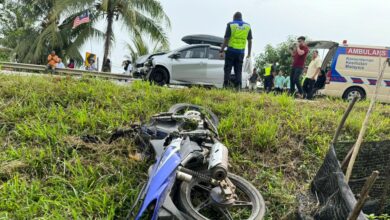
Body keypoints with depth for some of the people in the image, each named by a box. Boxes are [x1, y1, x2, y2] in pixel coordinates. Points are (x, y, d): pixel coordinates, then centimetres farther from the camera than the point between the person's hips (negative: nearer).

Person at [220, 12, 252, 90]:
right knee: (238, 71, 7)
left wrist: (221, 51, -5)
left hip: (231, 51, -3)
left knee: (227, 69, 2)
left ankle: (226, 87, -5)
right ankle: (238, 87, -2)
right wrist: (249, 53, 15)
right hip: (241, 52, 3)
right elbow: (250, 41, 9)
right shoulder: (248, 26, 9)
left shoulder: (230, 25, -1)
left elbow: (226, 39, -7)